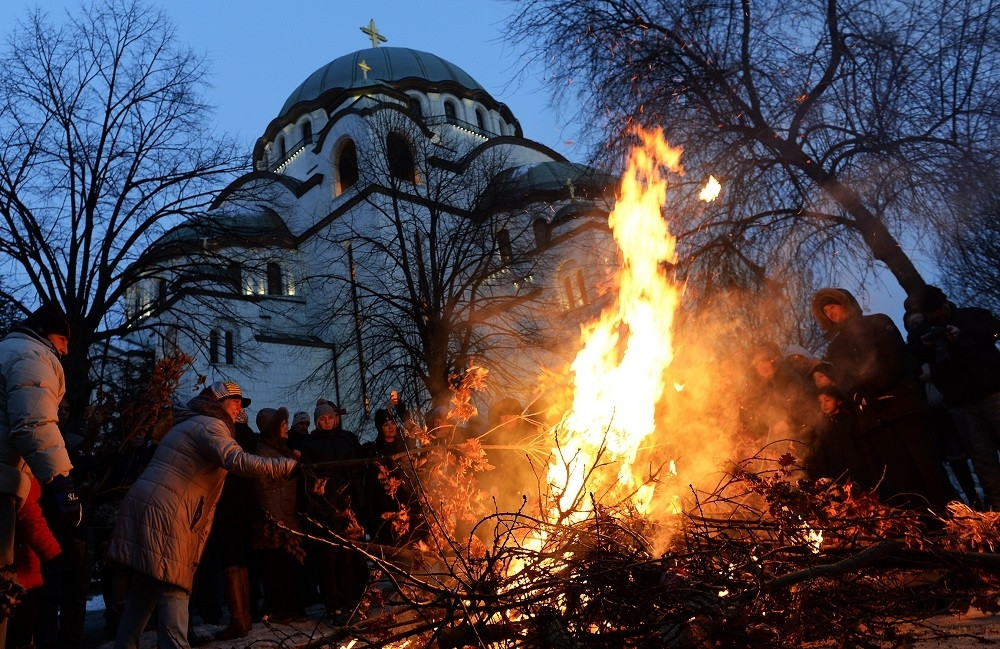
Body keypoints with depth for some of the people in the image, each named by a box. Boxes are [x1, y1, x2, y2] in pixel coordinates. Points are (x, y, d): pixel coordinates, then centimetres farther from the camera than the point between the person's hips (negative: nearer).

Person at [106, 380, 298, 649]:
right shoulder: (210, 425, -9)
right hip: (165, 514, -10)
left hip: (146, 508, 10)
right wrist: (290, 466, -27)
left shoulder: (191, 424, 25)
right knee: (173, 591, -10)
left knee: (144, 592, 16)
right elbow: (238, 461, -27)